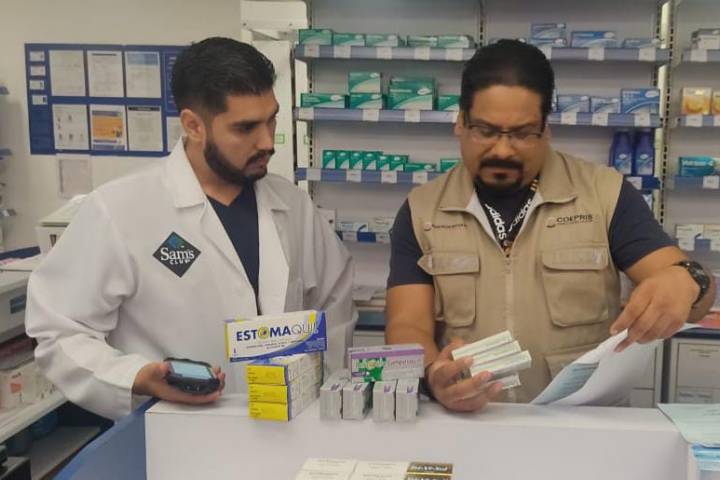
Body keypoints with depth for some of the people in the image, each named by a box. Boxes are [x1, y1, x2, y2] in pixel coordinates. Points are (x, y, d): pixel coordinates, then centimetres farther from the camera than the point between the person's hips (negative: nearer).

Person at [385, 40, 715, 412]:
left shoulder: (605, 194, 4)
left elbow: (681, 282, -1)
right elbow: (408, 327, -3)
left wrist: (685, 283, -25)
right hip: (465, 424, -3)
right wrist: (433, 374, -25)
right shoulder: (421, 211, 4)